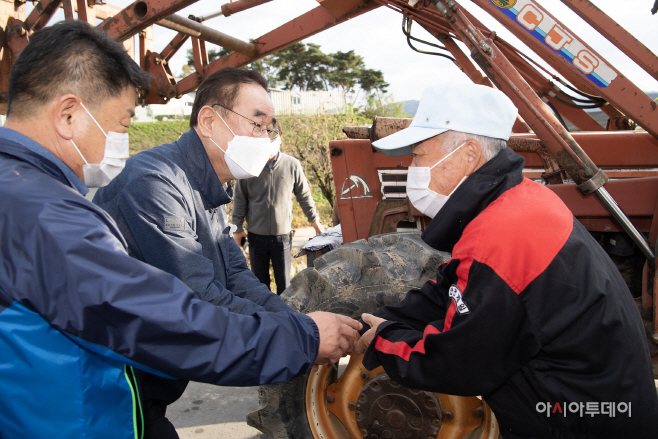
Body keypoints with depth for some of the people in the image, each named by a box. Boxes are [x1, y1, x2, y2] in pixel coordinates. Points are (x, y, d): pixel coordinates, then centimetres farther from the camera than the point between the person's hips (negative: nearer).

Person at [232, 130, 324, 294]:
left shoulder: (292, 165, -2)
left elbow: (304, 196, 9)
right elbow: (240, 199, 6)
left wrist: (314, 220, 12)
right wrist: (237, 228, 6)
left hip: (283, 235, 0)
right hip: (256, 236, 1)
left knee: (284, 283, 7)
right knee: (259, 282, 11)